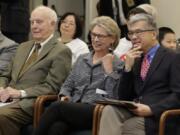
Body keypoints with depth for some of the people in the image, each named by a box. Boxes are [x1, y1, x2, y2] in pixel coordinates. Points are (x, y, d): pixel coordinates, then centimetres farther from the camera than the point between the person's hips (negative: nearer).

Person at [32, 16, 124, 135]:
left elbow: (114, 97, -3)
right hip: (73, 109, 4)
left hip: (96, 113, -4)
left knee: (57, 107, -32)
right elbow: (68, 85, 23)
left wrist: (108, 69, -7)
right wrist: (65, 96, 1)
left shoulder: (117, 65, 9)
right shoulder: (82, 59, 25)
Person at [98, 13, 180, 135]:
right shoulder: (136, 60, 21)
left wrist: (151, 109, -20)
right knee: (109, 110, -27)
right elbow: (124, 97, 15)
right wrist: (128, 67, 2)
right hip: (134, 111, 5)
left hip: (156, 116, -5)